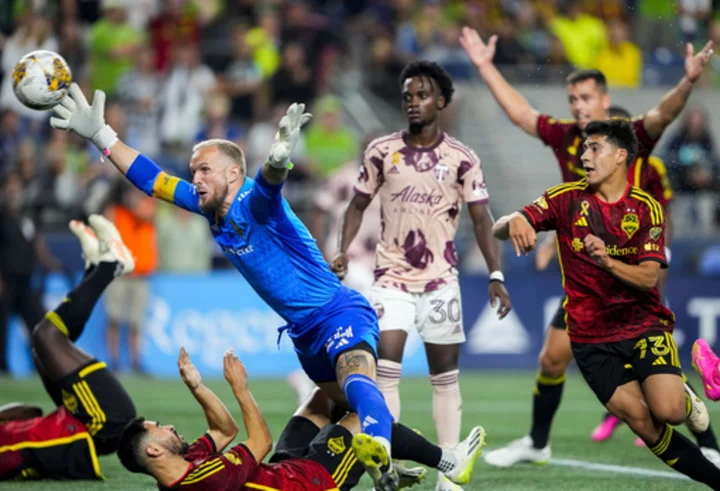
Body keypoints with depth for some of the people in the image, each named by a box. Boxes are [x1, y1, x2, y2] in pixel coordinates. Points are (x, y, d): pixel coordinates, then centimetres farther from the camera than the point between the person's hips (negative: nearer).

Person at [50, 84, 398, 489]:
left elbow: (269, 183, -44)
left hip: (341, 314, -10)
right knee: (348, 408, 19)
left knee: (356, 383, -36)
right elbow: (152, 179, 13)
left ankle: (381, 457, -61)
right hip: (304, 331, 10)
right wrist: (100, 134, 10)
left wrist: (279, 158, -68)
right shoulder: (209, 205, 6)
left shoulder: (254, 203, -20)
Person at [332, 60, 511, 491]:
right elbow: (359, 204, 9)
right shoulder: (382, 151, 0)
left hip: (441, 279, 0)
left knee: (446, 377, 5)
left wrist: (496, 277, -10)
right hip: (392, 277, 0)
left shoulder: (462, 159, -3)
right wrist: (344, 251, -6)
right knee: (386, 367, -13)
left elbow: (482, 220, -2)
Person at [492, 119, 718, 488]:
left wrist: (607, 262, -31)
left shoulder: (646, 208, -2)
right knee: (643, 424, -9)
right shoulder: (567, 198, -1)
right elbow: (499, 231, -7)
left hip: (645, 324, -1)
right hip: (592, 337, 1)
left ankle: (684, 398, 16)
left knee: (668, 411, -21)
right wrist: (514, 221, -32)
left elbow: (649, 278, -12)